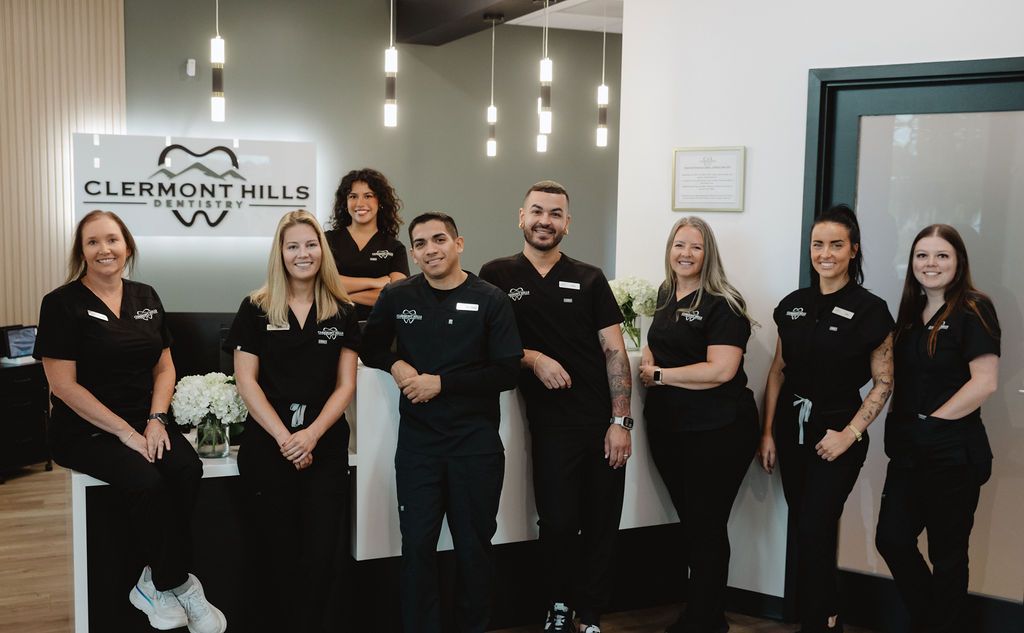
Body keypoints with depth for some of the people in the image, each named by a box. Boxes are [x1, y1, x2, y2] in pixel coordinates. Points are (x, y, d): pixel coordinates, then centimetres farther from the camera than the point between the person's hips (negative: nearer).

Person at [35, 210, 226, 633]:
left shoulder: (146, 298, 10)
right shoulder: (63, 304, -5)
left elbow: (164, 367, 12)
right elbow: (64, 384, -10)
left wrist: (156, 420, -6)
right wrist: (125, 432, -16)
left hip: (144, 423, 5)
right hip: (84, 431, -4)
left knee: (188, 469, -26)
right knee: (147, 482, -31)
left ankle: (155, 584, -11)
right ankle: (179, 584, -10)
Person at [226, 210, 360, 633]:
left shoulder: (342, 313, 6)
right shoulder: (256, 309, 2)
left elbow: (345, 385, 2)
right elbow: (246, 381, -2)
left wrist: (311, 435, -12)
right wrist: (283, 438, -11)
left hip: (326, 447, 1)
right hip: (267, 445, -1)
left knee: (320, 557, 1)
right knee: (277, 556, 5)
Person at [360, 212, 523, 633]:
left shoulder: (490, 300, -4)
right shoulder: (396, 297, 2)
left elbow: (506, 373, -9)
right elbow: (370, 348, 15)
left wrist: (440, 382, -14)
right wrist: (396, 365, -7)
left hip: (476, 441, -1)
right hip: (417, 440, 1)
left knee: (473, 545, 11)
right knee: (417, 545, 4)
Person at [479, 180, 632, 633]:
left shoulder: (590, 280, 6)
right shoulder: (497, 276, 4)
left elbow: (615, 352, 3)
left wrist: (620, 422, -5)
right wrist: (533, 359, -13)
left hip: (604, 423, 2)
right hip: (551, 425, -2)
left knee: (602, 526, 6)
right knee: (558, 523, 2)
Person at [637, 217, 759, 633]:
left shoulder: (723, 305, -11)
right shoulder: (665, 295, 11)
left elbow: (721, 370, -22)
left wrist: (660, 376, -14)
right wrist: (647, 362, 4)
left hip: (716, 431, -7)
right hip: (667, 427, 7)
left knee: (707, 526, 4)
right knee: (688, 521, 16)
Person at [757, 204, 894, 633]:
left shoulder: (870, 311, -9)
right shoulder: (792, 306, 4)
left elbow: (883, 383, -6)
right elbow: (778, 371, 9)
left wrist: (850, 434, -13)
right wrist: (767, 432, 5)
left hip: (835, 436, -5)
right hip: (791, 431, 5)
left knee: (813, 533, -8)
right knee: (801, 528, 11)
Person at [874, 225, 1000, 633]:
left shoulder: (973, 310, -9)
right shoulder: (911, 312, 12)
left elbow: (984, 383, -17)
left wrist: (931, 420, -13)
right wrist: (901, 425, 6)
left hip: (952, 453, -7)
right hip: (909, 450, 7)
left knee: (946, 553, 5)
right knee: (892, 540, 8)